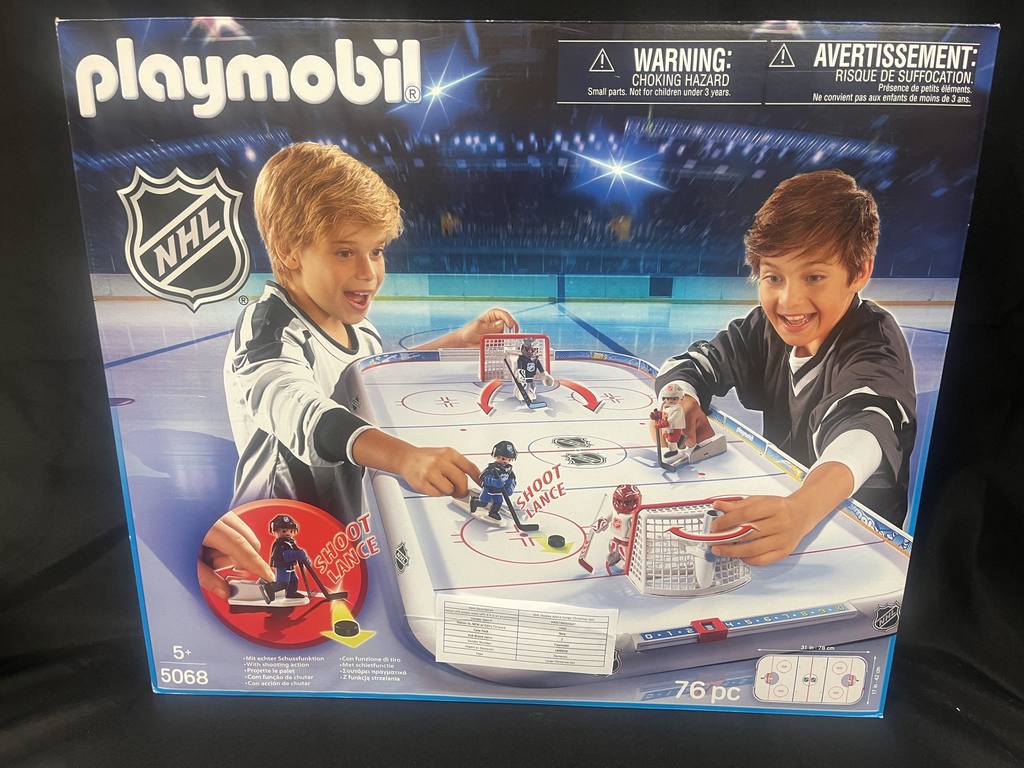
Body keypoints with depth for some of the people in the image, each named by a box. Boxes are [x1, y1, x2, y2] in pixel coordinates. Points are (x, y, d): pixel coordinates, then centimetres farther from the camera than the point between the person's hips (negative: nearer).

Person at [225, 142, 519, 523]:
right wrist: (405, 456, -55)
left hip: (353, 525, 8)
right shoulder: (268, 331, -18)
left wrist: (458, 340, 18)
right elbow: (305, 416, -39)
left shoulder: (354, 325, 7)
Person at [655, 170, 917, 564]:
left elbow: (864, 428, -39)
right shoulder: (769, 327, -4)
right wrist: (680, 399, -23)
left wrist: (799, 510, -61)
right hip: (782, 499, 6)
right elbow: (695, 362, 2)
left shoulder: (874, 346, -21)